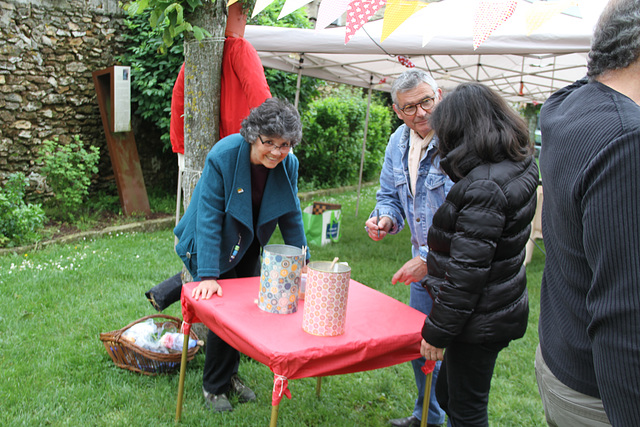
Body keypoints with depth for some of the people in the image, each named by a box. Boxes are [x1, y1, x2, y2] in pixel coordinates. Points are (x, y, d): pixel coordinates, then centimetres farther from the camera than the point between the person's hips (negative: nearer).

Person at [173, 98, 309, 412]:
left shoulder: (288, 164, -17)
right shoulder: (222, 156, -31)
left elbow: (291, 215, -4)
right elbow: (208, 218, -32)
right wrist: (208, 276, -37)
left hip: (247, 244, 5)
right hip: (214, 244, -5)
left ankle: (229, 374, 35)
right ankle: (214, 386, 16)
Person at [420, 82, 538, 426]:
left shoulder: (484, 186, -24)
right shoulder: (519, 166, 5)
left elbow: (468, 269, -24)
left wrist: (436, 331, -16)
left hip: (480, 320, -9)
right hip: (500, 305, 9)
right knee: (446, 394, 23)